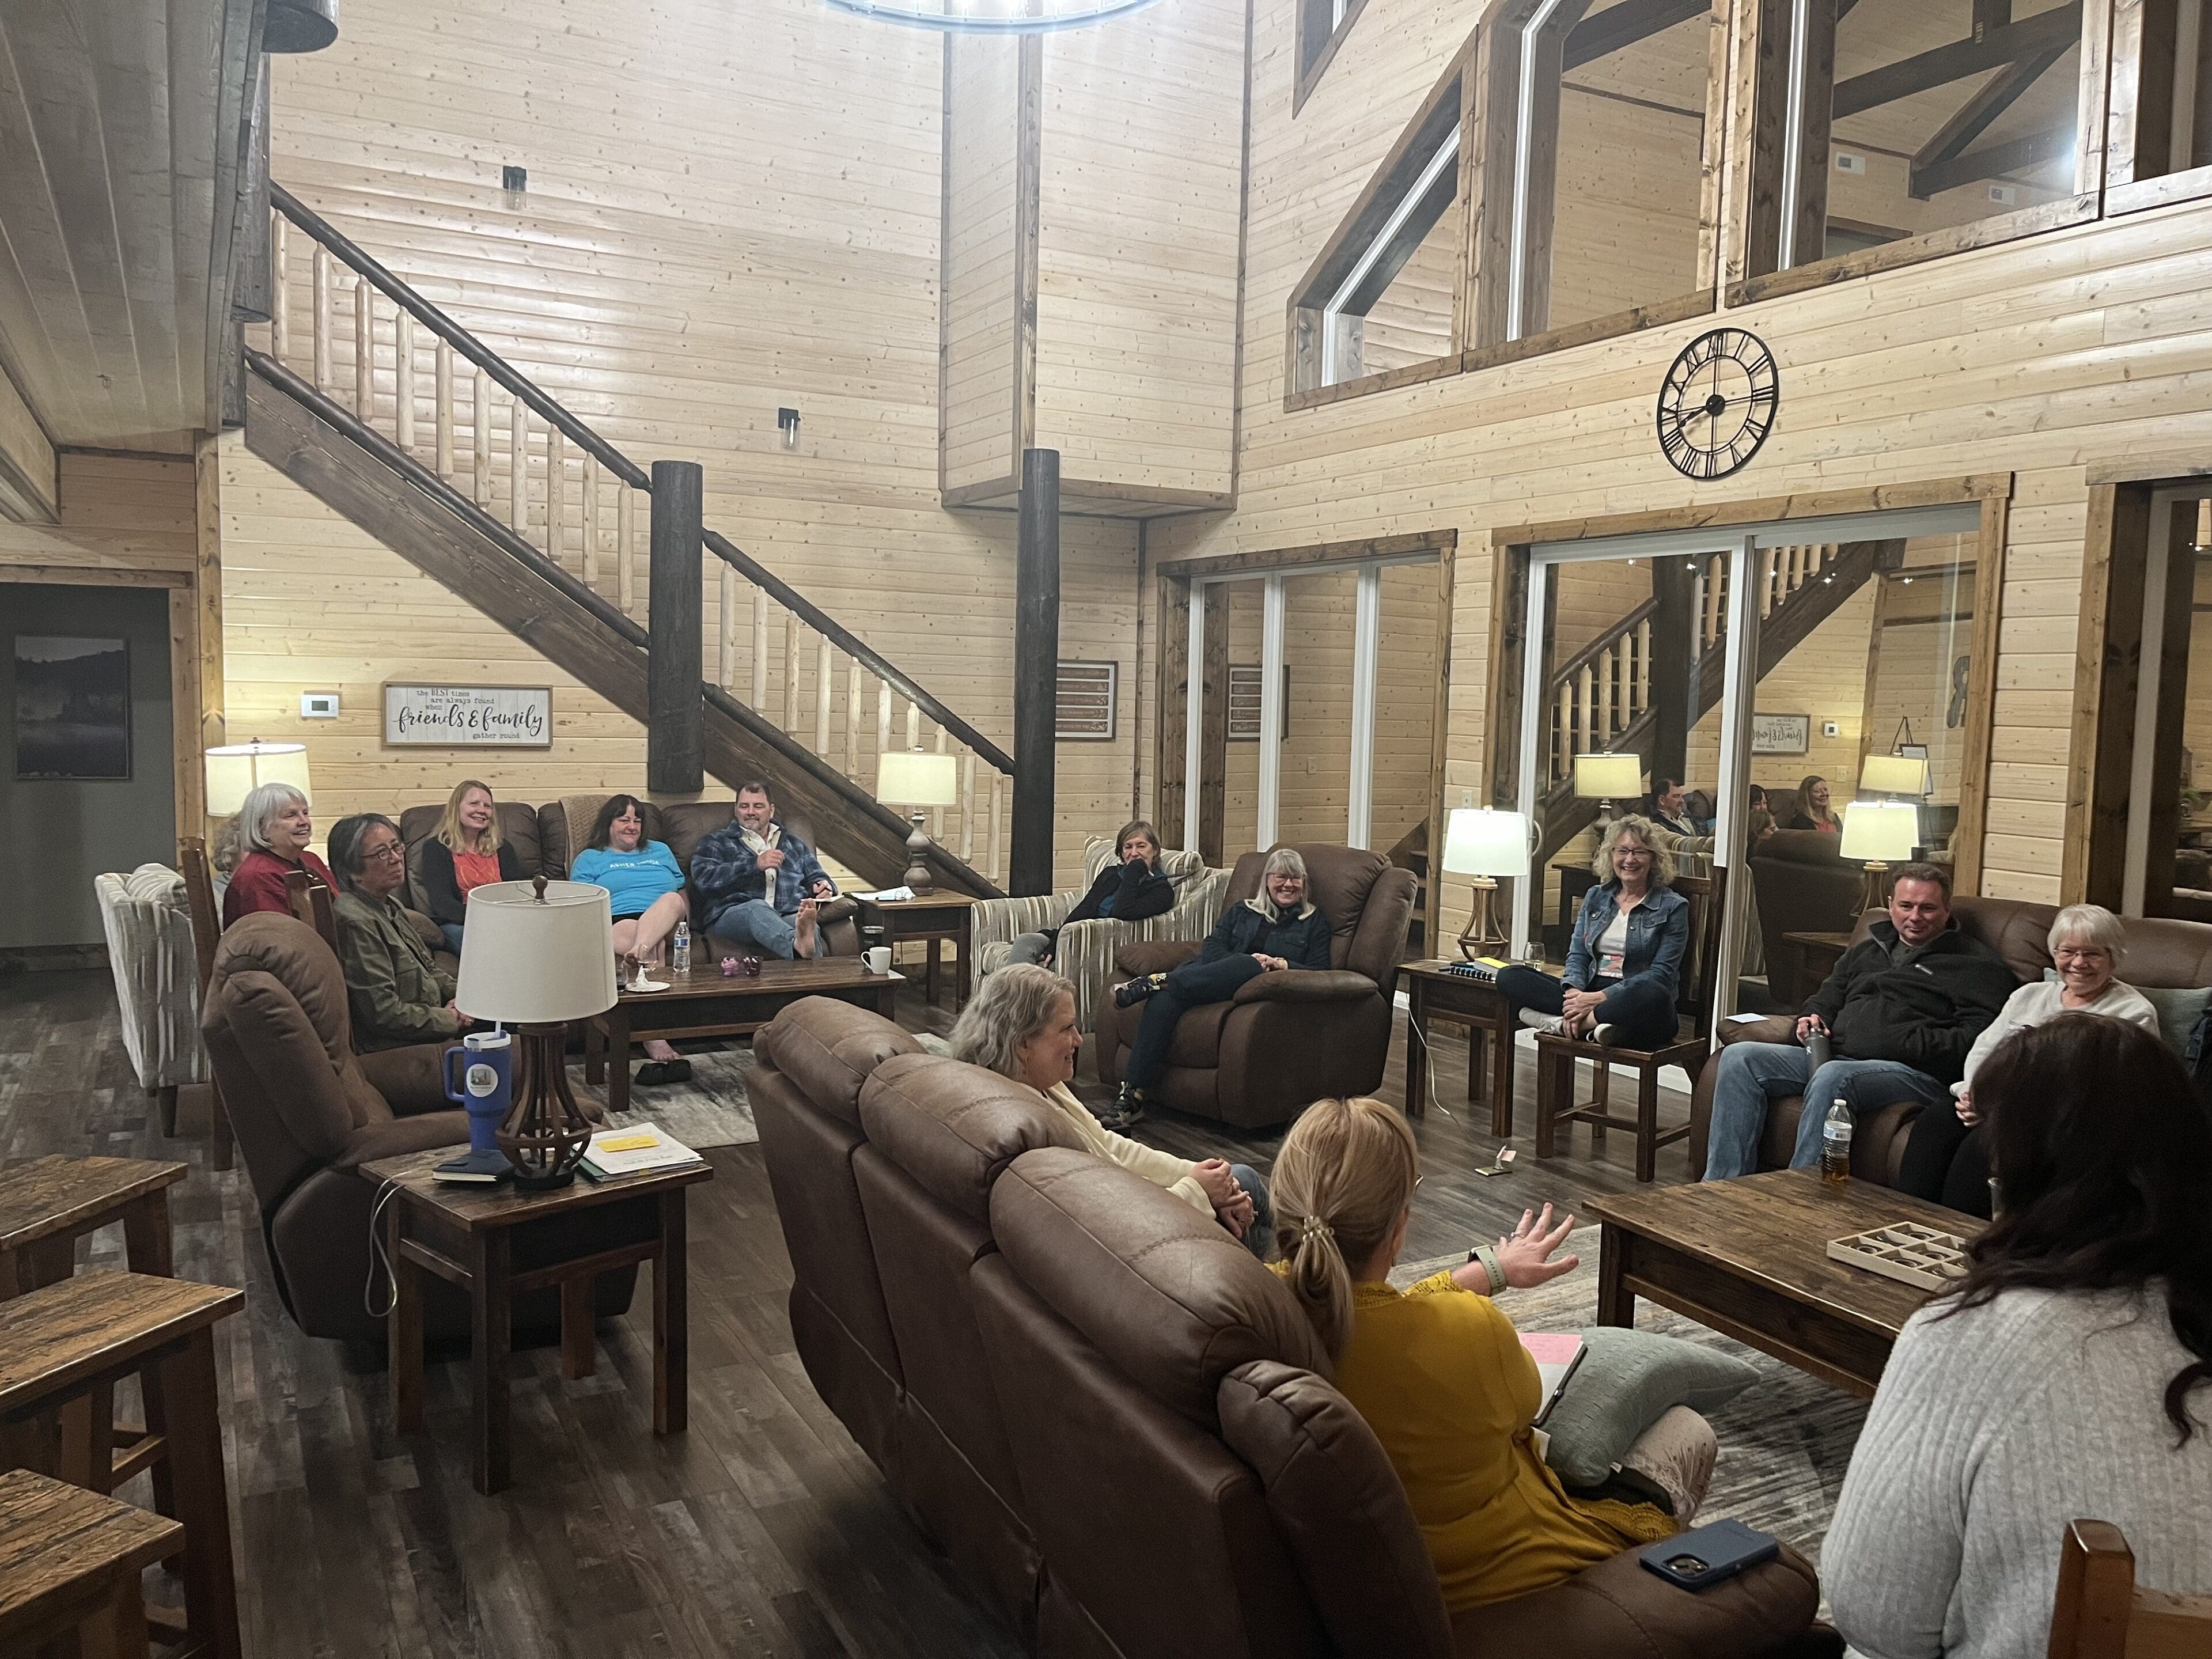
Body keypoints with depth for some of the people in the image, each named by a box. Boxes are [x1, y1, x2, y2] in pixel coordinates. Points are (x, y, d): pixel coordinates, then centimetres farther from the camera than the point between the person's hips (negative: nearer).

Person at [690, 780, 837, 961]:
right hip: (732, 917, -3)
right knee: (757, 907, -41)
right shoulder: (714, 843, 20)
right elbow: (704, 879, 1)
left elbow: (818, 878, 34)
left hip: (789, 918, 3)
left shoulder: (795, 845, 32)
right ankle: (798, 944, -70)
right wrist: (755, 864, -10)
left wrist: (823, 886, 7)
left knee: (811, 926, -36)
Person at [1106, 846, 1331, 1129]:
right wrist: (1249, 961, -8)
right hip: (1214, 985, 2)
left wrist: (1285, 965, -10)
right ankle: (1132, 1095, -40)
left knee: (1249, 966, -40)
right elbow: (1211, 948, 11)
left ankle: (1156, 981, -35)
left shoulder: (1314, 921, 21)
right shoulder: (1241, 912, 26)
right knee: (1166, 997, -32)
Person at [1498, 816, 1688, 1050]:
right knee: (1509, 977, -16)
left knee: (1652, 995, -42)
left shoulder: (1673, 906, 3)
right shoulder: (1596, 897, 17)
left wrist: (1601, 997, -20)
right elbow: (1577, 956, 11)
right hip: (1589, 991, 5)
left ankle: (1574, 1022, -28)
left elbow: (1662, 973, -7)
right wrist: (1574, 992, -14)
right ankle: (1594, 1025, -32)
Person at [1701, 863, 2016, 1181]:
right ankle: (1722, 1188, -17)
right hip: (1834, 1057, 7)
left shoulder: (1977, 964, 8)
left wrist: (1901, 1045, -17)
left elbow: (1976, 1038, -6)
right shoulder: (1866, 950, 29)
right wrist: (1815, 1017, 11)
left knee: (1833, 1076, -39)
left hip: (1916, 1072, -7)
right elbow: (1827, 996, 37)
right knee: (1739, 1057, -13)